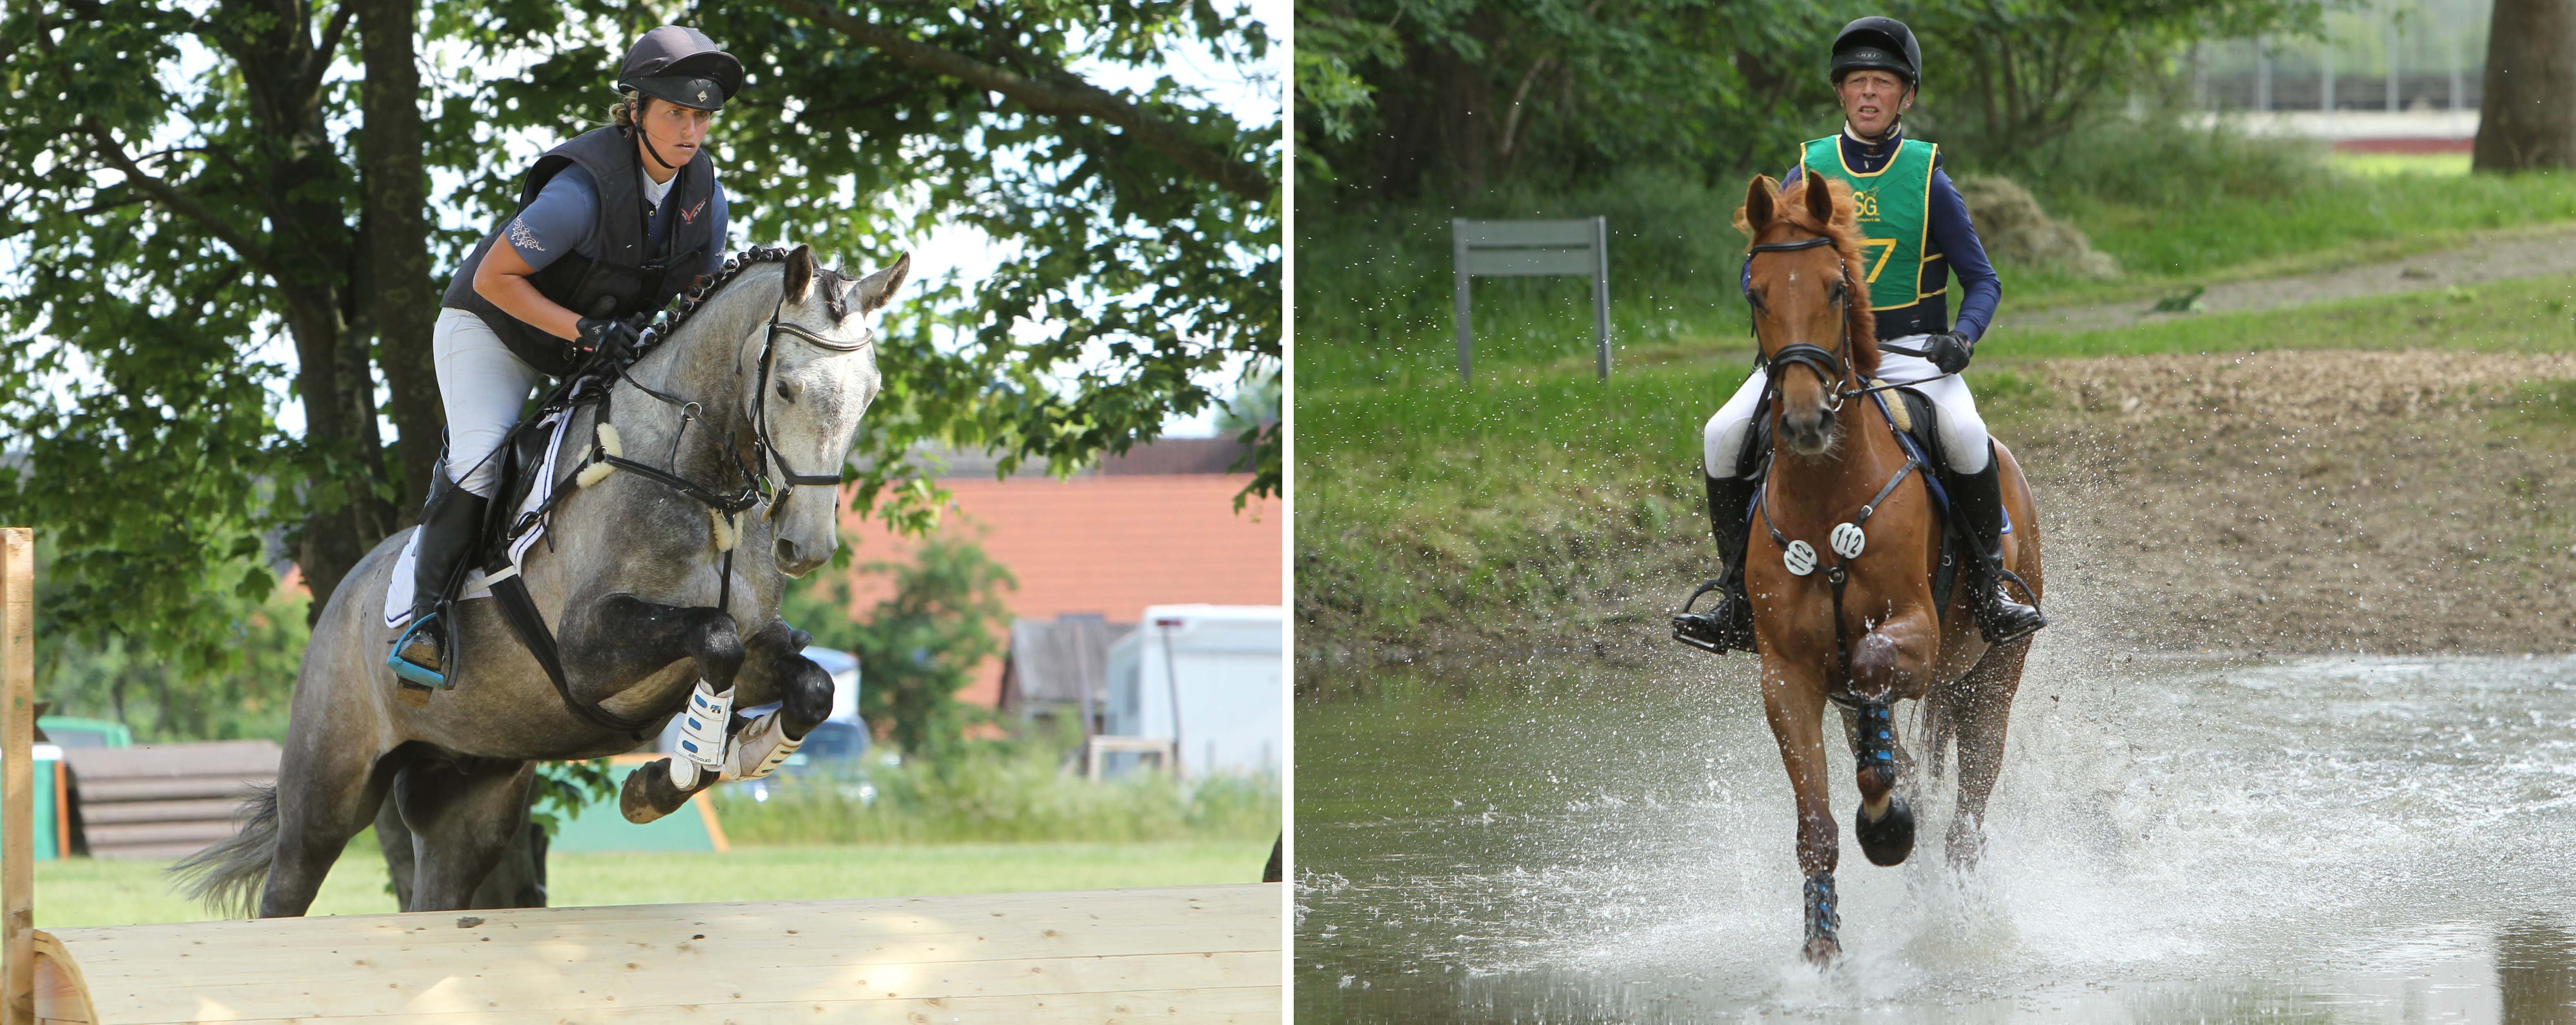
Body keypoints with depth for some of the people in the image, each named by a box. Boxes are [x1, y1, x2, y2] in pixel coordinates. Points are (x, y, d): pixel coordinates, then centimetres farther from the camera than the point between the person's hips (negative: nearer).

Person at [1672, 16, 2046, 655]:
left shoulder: (1928, 180, 0)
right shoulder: (1808, 174, 5)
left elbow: (1982, 283, 2)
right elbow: (1758, 270, 10)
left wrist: (1962, 338, -18)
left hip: (1912, 355, -2)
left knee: (1964, 434, -32)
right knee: (1724, 436, -18)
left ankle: (1990, 586, -15)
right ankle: (1739, 600, -6)